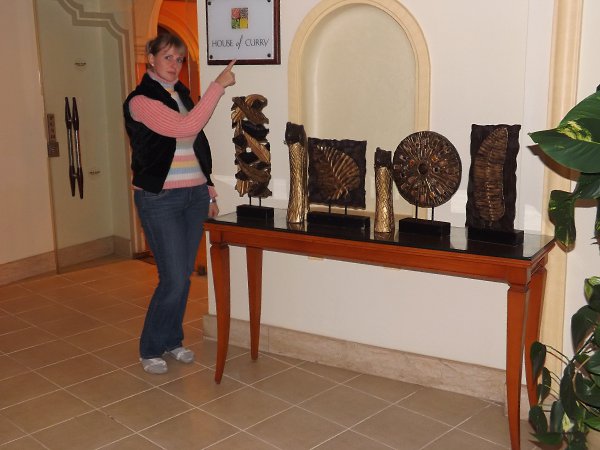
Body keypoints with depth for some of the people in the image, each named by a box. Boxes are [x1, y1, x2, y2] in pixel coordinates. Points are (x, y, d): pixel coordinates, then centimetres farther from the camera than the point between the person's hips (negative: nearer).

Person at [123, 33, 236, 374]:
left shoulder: (182, 93, 13)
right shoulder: (141, 100, -10)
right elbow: (185, 127, -25)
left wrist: (209, 191, 15)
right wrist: (219, 85, -21)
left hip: (194, 195, 7)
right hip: (160, 198, -7)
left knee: (184, 275, 11)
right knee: (174, 279, -6)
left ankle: (173, 340, 28)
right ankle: (151, 349, 14)